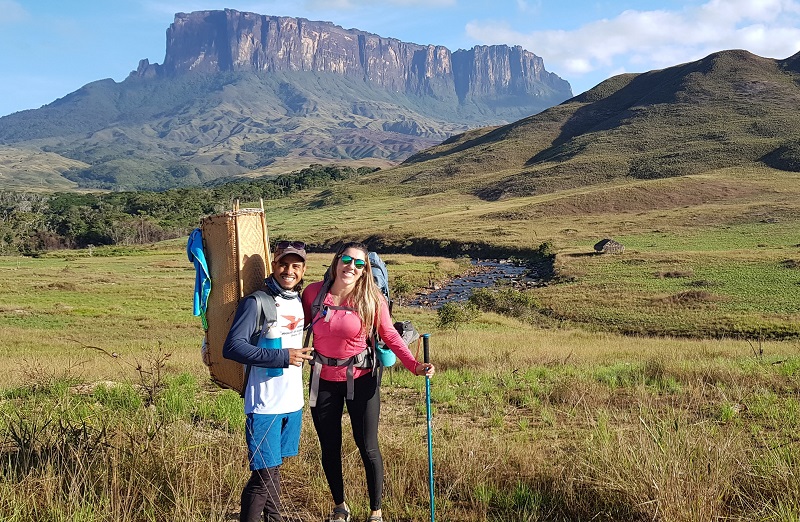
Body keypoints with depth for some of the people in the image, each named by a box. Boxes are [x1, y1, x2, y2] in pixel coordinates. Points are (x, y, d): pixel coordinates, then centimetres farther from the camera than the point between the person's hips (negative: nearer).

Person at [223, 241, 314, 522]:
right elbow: (232, 347, -21)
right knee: (264, 474, -3)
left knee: (274, 467, 18)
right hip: (265, 404, -7)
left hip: (293, 401, 7)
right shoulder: (256, 302, -13)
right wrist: (282, 357, -23)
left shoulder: (300, 301, 9)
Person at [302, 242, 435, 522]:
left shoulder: (372, 299, -11)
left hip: (360, 380, -2)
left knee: (368, 447, 3)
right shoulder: (314, 292, -8)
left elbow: (390, 336, -5)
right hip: (323, 380, 2)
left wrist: (414, 365, -17)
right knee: (329, 447, 14)